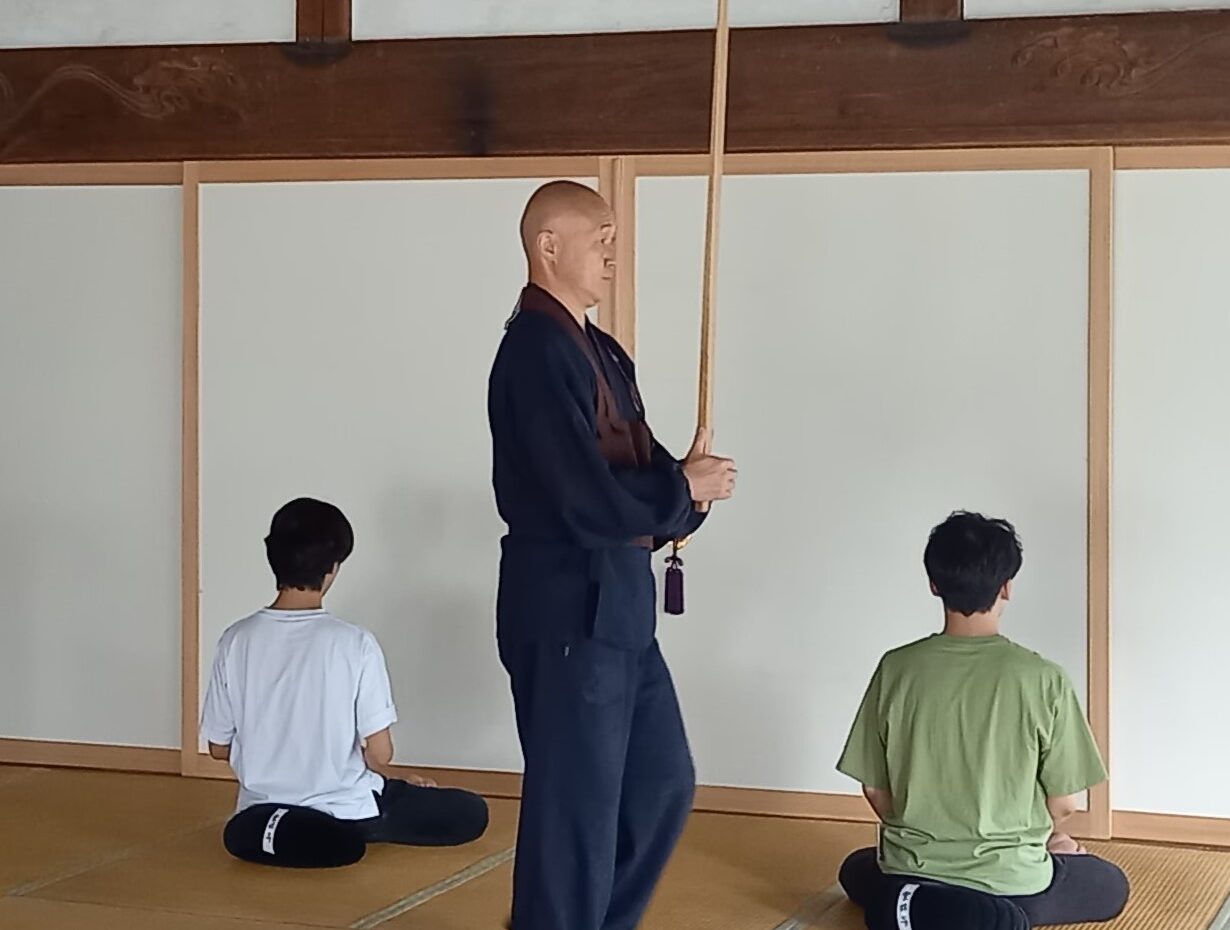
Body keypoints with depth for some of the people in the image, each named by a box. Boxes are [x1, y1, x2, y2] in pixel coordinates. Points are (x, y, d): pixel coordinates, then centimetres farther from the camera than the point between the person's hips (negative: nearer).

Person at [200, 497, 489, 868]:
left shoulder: (237, 641, -10)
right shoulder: (354, 643, -19)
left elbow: (219, 748, -1)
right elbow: (379, 753, -15)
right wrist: (394, 782, 9)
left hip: (262, 805, 3)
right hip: (343, 807, -3)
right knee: (470, 813, 11)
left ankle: (281, 829, 10)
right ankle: (344, 830, 1)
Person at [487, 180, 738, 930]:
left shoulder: (597, 349, 14)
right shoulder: (538, 351, -18)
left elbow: (629, 472, 15)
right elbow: (589, 501, -25)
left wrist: (685, 480, -8)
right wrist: (686, 490, -10)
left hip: (616, 600, 10)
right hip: (567, 606, -10)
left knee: (662, 784, 17)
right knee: (577, 808, -1)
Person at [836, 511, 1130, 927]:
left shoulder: (896, 669, -8)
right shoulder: (1042, 679, -14)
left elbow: (875, 789, 0)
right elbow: (1064, 802, -5)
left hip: (908, 878, 2)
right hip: (1010, 885, -2)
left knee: (857, 870, 38)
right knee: (1110, 886, 28)